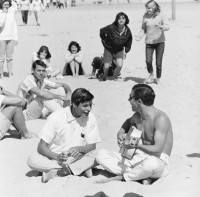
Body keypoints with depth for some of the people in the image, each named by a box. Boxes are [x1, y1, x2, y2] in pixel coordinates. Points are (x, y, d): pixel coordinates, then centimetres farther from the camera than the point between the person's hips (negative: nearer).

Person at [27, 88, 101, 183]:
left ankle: (56, 172, -23)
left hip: (77, 158, 1)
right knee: (32, 160, -29)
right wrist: (57, 157, -31)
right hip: (55, 159, -1)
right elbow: (41, 147, -12)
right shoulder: (56, 117, -12)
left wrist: (80, 148, -25)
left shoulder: (90, 118, -6)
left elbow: (92, 146, -2)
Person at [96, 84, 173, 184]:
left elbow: (157, 149, -25)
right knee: (100, 155, -6)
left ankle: (121, 177, -16)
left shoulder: (160, 118, -17)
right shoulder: (137, 116, 8)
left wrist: (136, 146, -35)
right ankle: (143, 175, -18)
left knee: (151, 163, -45)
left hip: (158, 162, -8)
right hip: (137, 158, 8)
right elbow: (129, 121, 34)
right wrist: (121, 133, 13)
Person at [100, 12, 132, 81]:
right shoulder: (111, 28, -25)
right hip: (109, 48, -2)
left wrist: (125, 51, -1)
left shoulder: (127, 30, -14)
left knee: (119, 65, -14)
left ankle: (115, 77, 17)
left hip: (119, 50, 2)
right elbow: (102, 31, -7)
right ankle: (105, 75, 35)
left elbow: (129, 42, 2)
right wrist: (104, 40, 0)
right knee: (106, 66, -1)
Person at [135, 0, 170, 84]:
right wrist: (139, 36, -6)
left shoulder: (160, 15, -5)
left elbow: (167, 27, -7)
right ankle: (151, 74, 15)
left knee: (158, 63, 0)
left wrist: (160, 26, -27)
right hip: (149, 42, 1)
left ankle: (158, 79, 22)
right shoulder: (145, 16, 1)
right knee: (148, 61, -14)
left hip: (160, 42, -1)